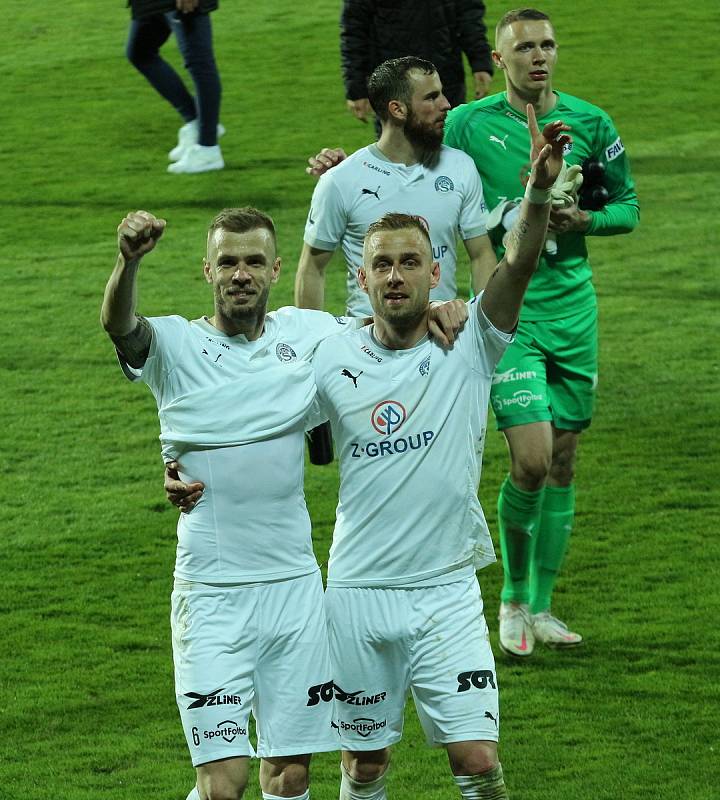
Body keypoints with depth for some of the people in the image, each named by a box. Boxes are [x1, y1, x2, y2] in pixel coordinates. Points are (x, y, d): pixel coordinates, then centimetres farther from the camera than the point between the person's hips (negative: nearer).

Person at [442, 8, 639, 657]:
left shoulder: (590, 124, 4)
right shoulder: (468, 126, -3)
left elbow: (628, 207, 11)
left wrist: (586, 219, -7)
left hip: (573, 308, 4)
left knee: (563, 460, 8)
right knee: (531, 459, -13)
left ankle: (541, 605, 20)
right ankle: (513, 598, 8)